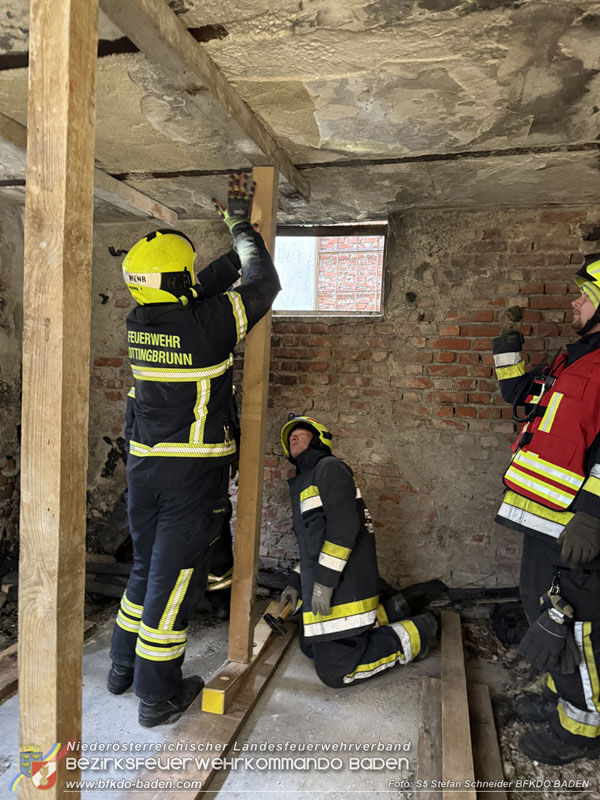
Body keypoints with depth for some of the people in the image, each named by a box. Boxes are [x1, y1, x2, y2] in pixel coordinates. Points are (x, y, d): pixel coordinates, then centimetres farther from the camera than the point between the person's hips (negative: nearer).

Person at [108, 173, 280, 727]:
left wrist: (234, 232, 21)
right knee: (175, 576, 5)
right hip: (193, 469, -6)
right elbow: (263, 285, -3)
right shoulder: (209, 323, -18)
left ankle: (125, 665, 38)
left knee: (147, 565, 22)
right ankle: (158, 695, 20)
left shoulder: (138, 322, 2)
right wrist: (242, 225, 9)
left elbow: (204, 288, 15)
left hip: (144, 462, 7)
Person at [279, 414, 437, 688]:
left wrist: (324, 581, -23)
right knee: (310, 647, 17)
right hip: (321, 589, 10)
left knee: (335, 671, -10)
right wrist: (295, 583, 19)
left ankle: (413, 635, 5)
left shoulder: (330, 468, -8)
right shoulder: (303, 485, 23)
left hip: (342, 586, -10)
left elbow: (344, 526, -22)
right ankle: (386, 614, 19)